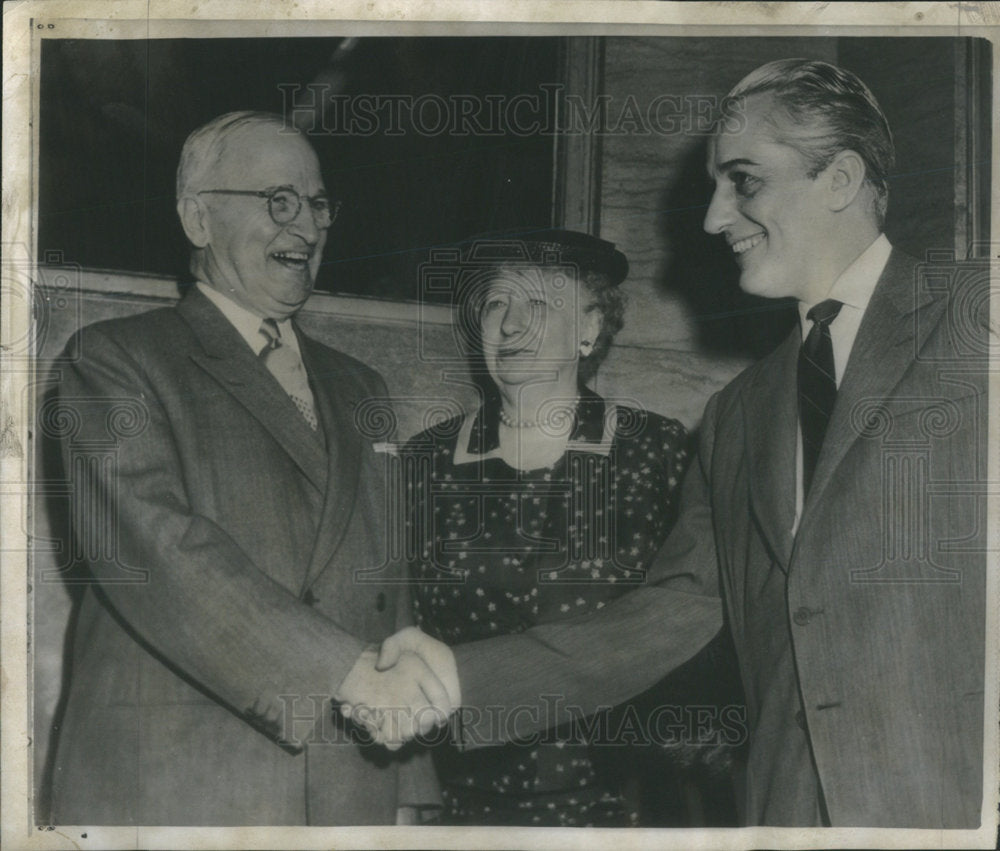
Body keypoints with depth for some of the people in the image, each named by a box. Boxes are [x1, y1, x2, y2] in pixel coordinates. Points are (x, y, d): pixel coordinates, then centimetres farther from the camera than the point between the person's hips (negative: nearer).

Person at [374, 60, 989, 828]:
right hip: (788, 803, 5)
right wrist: (454, 680, 3)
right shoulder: (737, 417, 16)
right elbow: (671, 613, 12)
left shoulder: (970, 325, -1)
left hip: (954, 801, -5)